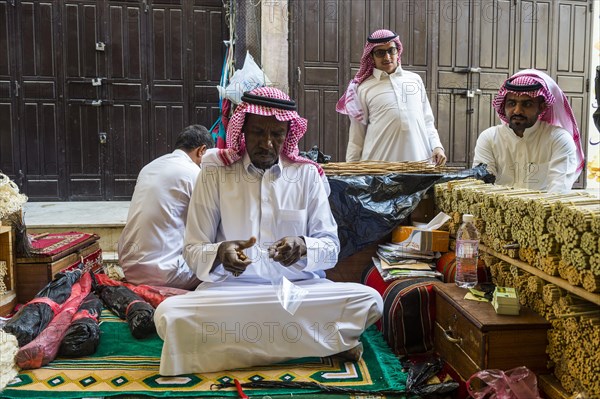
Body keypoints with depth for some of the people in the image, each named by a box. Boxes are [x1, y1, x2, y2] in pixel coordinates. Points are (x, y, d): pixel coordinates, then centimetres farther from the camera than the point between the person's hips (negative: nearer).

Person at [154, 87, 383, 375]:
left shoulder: (307, 174, 5)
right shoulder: (215, 173, 2)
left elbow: (331, 248, 3)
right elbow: (192, 251, 0)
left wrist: (303, 247, -20)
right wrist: (219, 253, -23)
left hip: (300, 289, 1)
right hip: (231, 290, 0)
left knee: (369, 300, -23)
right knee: (168, 314, -30)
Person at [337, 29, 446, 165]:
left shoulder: (415, 79, 12)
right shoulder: (364, 88, 4)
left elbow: (427, 120, 16)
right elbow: (356, 136, 5)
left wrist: (437, 146, 2)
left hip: (418, 161, 2)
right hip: (379, 163, -2)